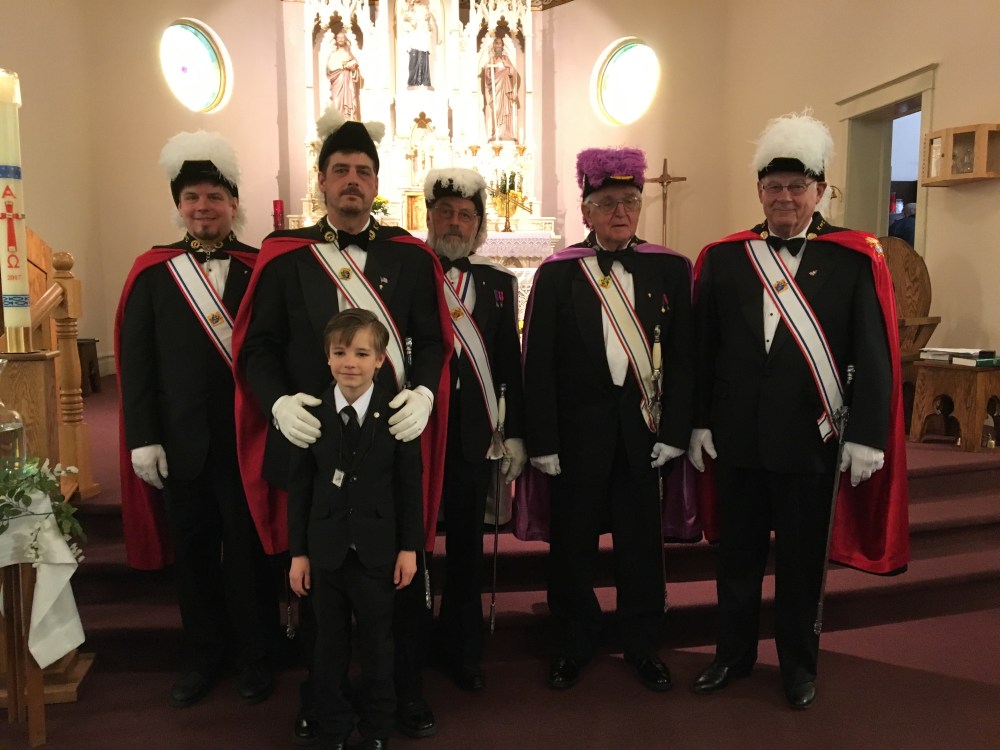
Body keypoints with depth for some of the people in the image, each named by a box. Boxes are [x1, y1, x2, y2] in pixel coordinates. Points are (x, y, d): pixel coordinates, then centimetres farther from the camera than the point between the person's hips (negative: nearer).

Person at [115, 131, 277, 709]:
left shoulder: (262, 269, -2)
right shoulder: (152, 272, 5)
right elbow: (135, 360, 2)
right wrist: (143, 438, -3)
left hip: (246, 438, -2)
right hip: (179, 443, 3)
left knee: (248, 551, 10)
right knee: (192, 552, 14)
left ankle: (255, 657, 28)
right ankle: (204, 658, 33)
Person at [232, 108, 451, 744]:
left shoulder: (410, 256, 4)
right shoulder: (284, 257, 3)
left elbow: (432, 341, 3)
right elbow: (258, 347, 3)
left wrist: (423, 393, -16)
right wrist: (279, 402, -14)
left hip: (394, 438, 0)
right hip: (310, 439, 0)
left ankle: (409, 688, 31)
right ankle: (320, 695, 33)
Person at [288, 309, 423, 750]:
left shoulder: (398, 413, -8)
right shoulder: (311, 414, -5)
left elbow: (410, 485, -4)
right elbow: (299, 488, -1)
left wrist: (409, 547, -4)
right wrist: (298, 552, 0)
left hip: (377, 551, -1)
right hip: (325, 551, 1)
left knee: (377, 644, 14)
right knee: (329, 646, 15)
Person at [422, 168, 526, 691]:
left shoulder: (498, 283, 8)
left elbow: (510, 365, 7)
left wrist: (514, 433, 5)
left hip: (473, 436, 2)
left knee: (466, 545, 12)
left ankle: (462, 650, 29)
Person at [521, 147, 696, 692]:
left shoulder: (671, 269, 2)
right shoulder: (556, 274, -3)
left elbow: (683, 356, 2)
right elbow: (538, 365, -4)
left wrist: (674, 432, -3)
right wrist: (542, 442, -7)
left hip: (644, 430, 1)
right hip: (577, 432, -1)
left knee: (641, 541, 12)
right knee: (572, 541, 10)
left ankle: (642, 644, 33)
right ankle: (574, 644, 31)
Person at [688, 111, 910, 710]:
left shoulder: (857, 260, -3)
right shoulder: (722, 258, 2)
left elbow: (876, 358, -5)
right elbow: (702, 349, 4)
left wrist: (866, 436, -9)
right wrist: (698, 423, 3)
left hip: (811, 441, -2)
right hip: (736, 439, 2)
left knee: (802, 558, 12)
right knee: (738, 553, 15)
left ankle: (800, 665, 32)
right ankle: (734, 655, 33)